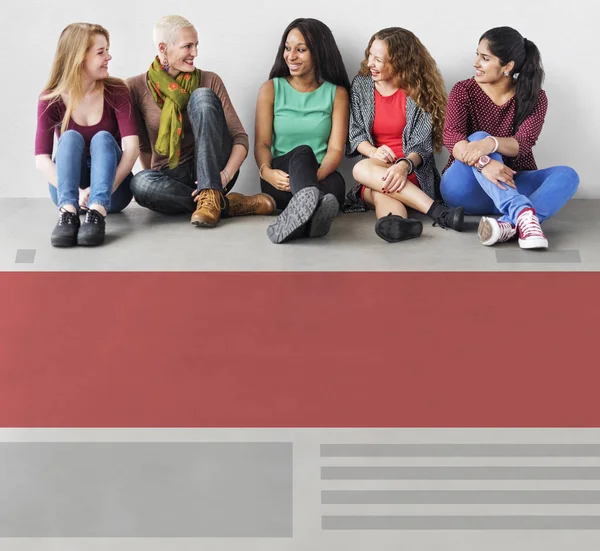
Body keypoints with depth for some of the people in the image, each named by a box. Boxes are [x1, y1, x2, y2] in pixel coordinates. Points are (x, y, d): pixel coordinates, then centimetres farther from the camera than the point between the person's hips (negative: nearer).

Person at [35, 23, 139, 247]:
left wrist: (100, 191, -33)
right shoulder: (51, 100, -7)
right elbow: (42, 159, -18)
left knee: (103, 137, -25)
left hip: (112, 190, 0)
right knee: (71, 137, -24)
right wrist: (77, 192, -35)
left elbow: (132, 147, -20)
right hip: (67, 191, 0)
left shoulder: (116, 91, -8)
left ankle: (97, 212, -48)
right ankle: (68, 211, -47)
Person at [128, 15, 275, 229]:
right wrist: (157, 184, -7)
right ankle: (230, 204, -25)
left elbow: (240, 138, -7)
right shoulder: (136, 88, -2)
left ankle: (211, 195, -33)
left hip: (212, 171, 0)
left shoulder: (209, 81, -1)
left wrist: (226, 174, -24)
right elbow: (143, 146, 5)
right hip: (171, 177, 0)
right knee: (140, 183, -37)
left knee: (202, 96, -23)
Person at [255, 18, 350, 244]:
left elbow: (336, 149, -2)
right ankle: (311, 206, -70)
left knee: (336, 184, -35)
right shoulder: (271, 89, 10)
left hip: (321, 178, 1)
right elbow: (262, 143, 1)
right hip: (281, 177, -1)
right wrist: (266, 171, -22)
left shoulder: (337, 93, 8)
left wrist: (314, 176, -24)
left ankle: (300, 211, -68)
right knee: (302, 151, -36)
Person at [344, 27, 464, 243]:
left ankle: (392, 223, -63)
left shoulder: (418, 91, -1)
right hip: (377, 172, 2)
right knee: (379, 185, -37)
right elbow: (356, 134, 4)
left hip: (413, 172, -2)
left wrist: (404, 165, -32)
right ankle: (438, 212, -58)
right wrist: (375, 152, -19)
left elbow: (422, 144, -9)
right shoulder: (361, 85, 8)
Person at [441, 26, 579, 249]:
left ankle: (509, 225, -51)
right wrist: (483, 163, -41)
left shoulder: (534, 98, -1)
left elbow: (522, 144, -18)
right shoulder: (464, 91, -3)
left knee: (566, 175, -24)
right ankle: (523, 213, -51)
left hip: (513, 184, 2)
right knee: (478, 137, -30)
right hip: (465, 188, -2)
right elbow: (451, 137, -21)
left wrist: (491, 143, -41)